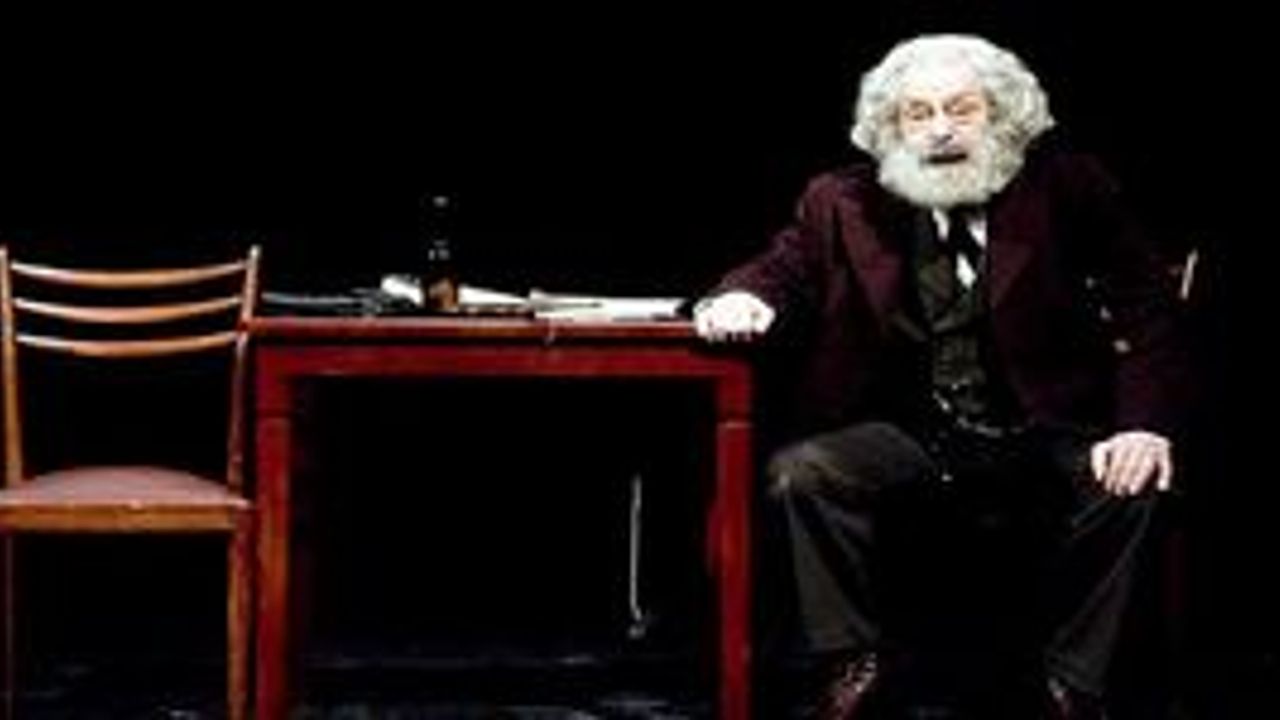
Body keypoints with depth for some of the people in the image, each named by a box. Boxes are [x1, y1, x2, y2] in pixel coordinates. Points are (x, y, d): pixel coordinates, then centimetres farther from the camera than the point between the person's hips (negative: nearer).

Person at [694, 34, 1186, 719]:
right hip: (907, 429, 1)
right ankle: (852, 663, -8)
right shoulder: (844, 201, 3)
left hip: (1039, 431, -1)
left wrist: (1145, 426, -20)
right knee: (799, 472, -23)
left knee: (1125, 487, -29)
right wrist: (744, 297, -22)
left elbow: (1147, 307, -5)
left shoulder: (1065, 190, -2)